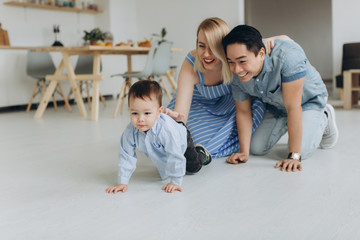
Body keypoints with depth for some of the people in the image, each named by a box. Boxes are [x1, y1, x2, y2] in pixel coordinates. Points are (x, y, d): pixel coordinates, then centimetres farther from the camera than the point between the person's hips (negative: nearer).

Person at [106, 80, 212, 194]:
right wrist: (122, 182, -27)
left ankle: (201, 152, 33)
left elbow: (175, 156, -41)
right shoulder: (130, 131, -37)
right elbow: (126, 156, -26)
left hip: (182, 139, -4)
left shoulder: (166, 129, -49)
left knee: (193, 167, 4)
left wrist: (175, 182, -36)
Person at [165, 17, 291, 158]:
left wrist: (267, 42, -49)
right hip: (197, 105, -2)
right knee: (204, 145, -25)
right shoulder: (190, 67, -34)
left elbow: (285, 40, -26)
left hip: (227, 102, 2)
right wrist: (175, 117, -65)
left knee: (256, 106, -27)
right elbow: (181, 113, -40)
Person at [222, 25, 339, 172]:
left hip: (307, 100, -4)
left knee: (302, 151, -22)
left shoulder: (288, 55, -43)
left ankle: (323, 118, 10)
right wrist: (244, 152, -20)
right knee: (255, 148, -1)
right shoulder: (236, 74, -25)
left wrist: (294, 156, -39)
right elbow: (243, 112, -11)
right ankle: (286, 124, 27)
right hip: (274, 106, 5)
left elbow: (293, 107, -41)